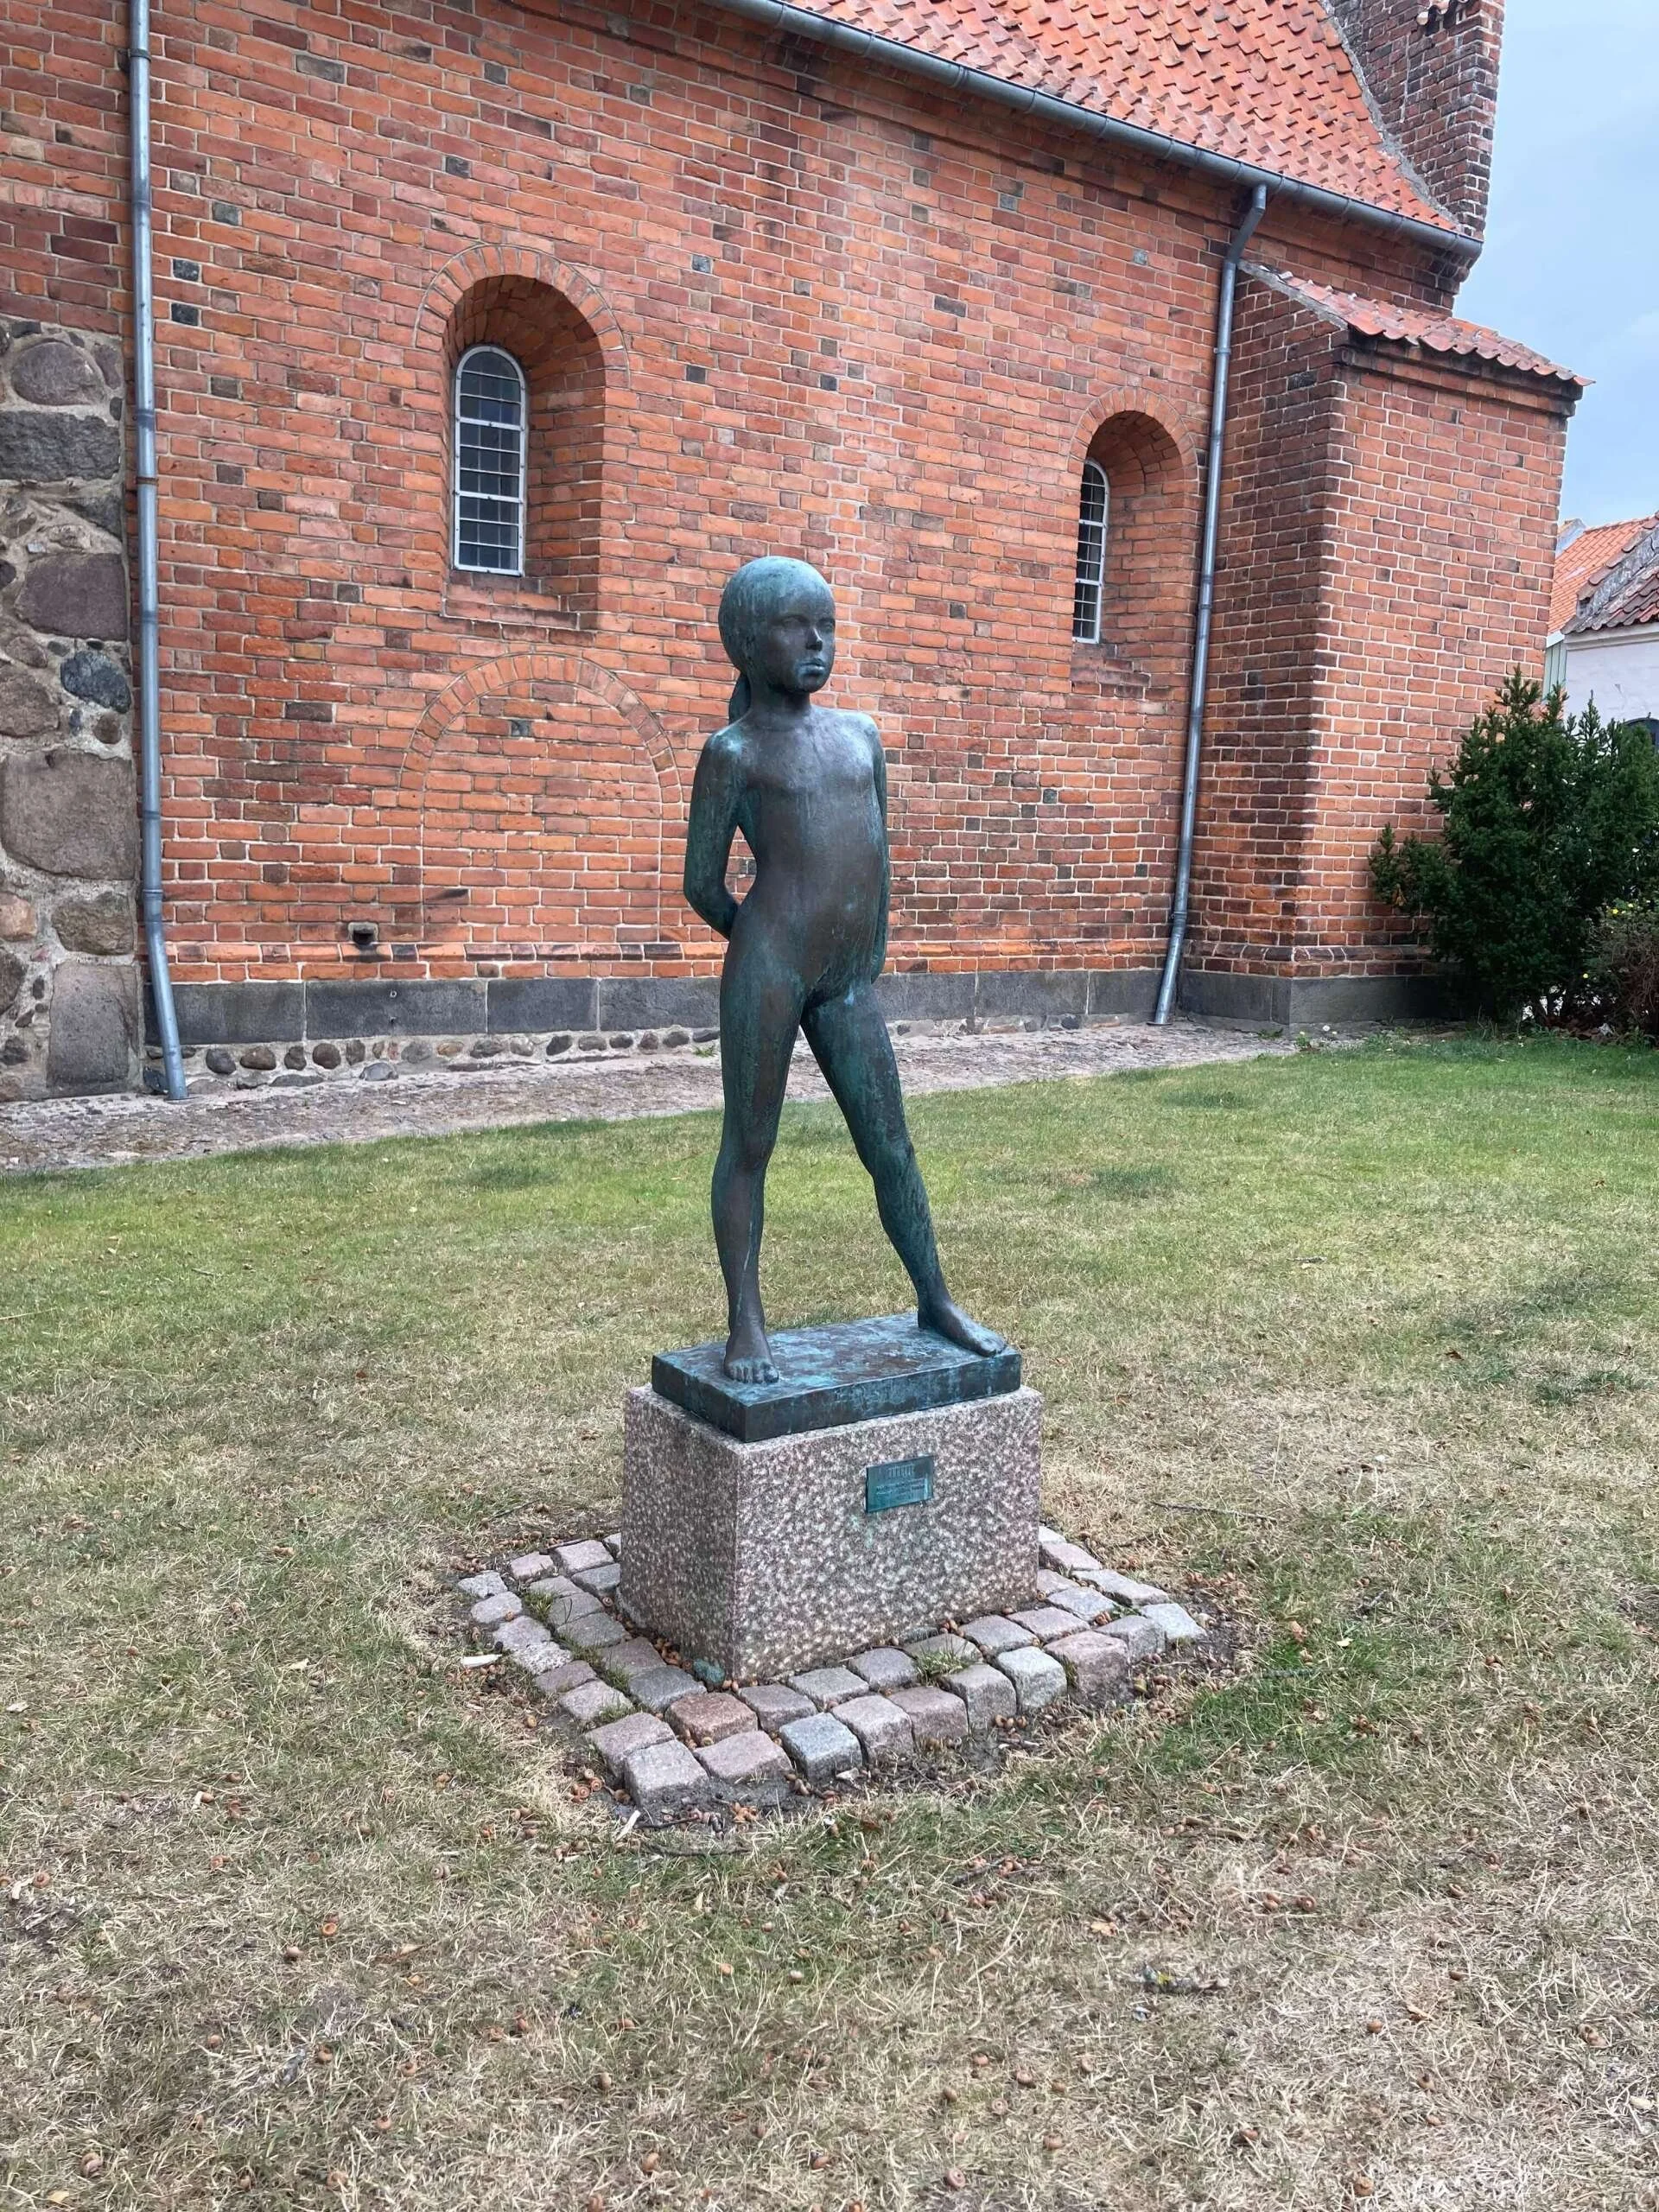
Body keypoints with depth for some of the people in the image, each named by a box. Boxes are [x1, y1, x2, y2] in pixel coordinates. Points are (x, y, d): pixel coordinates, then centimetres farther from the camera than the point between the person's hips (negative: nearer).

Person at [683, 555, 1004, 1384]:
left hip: (849, 986, 5)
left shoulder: (861, 735, 16)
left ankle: (935, 1301, 23)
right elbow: (703, 885, 2)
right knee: (749, 1145, 3)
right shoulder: (734, 752, 1)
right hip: (767, 968, -5)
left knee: (891, 1147, 10)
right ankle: (746, 1322, 12)